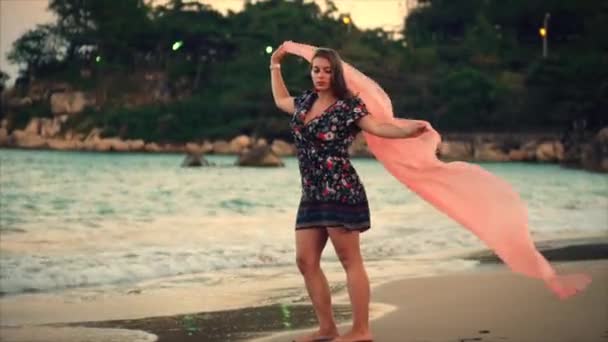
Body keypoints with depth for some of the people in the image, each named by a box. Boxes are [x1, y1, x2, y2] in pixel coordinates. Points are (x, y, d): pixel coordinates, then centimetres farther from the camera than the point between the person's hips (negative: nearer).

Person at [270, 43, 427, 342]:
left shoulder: (348, 105, -6)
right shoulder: (305, 102, 15)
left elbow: (376, 127, -19)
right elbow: (280, 101, 36)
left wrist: (406, 131, -36)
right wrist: (275, 66, 41)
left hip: (341, 192, -8)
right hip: (312, 195, 8)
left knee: (350, 261, -6)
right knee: (305, 261, 5)